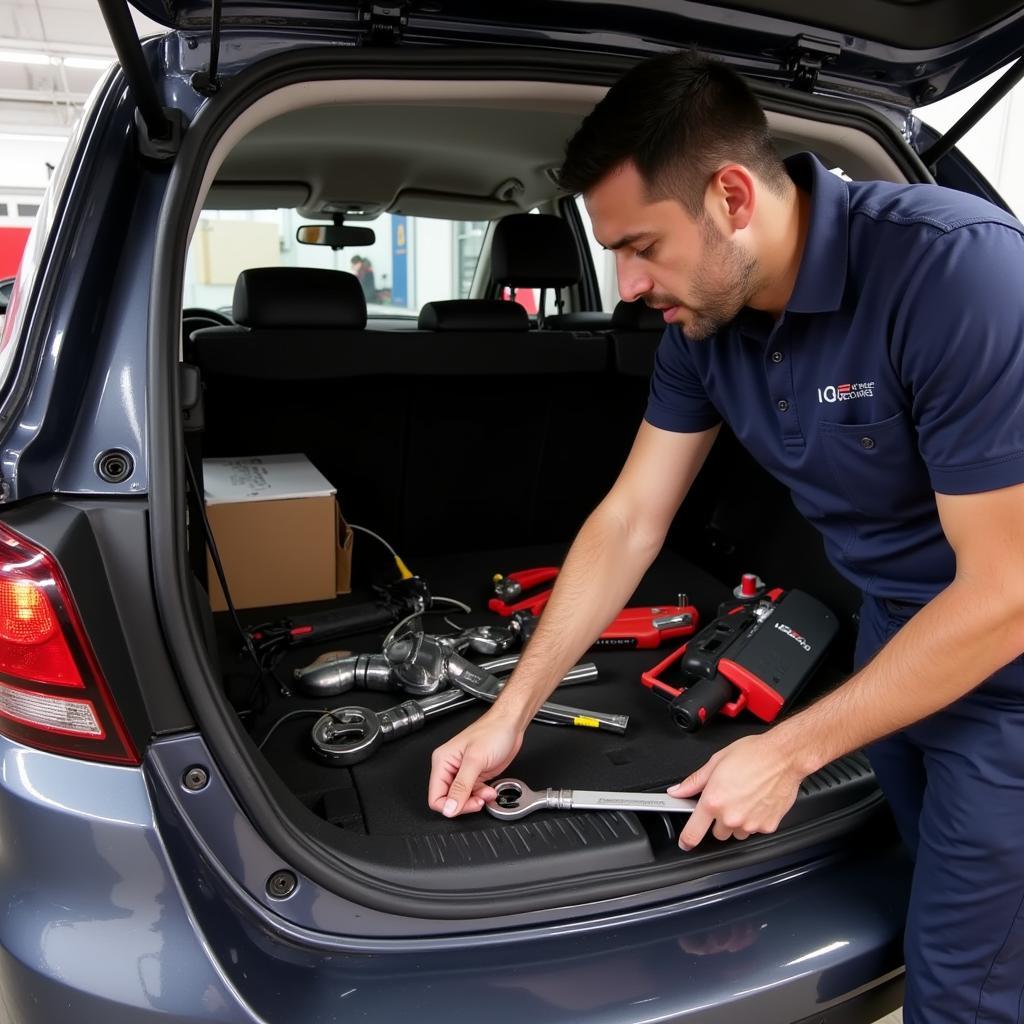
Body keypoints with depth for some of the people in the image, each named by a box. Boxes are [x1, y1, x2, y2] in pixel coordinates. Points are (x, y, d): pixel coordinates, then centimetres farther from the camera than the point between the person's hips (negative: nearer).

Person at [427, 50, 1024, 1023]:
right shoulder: (703, 318, -9)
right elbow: (628, 522, -2)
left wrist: (789, 752, -19)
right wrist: (509, 713, -2)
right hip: (892, 639, 6)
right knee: (935, 893, 22)